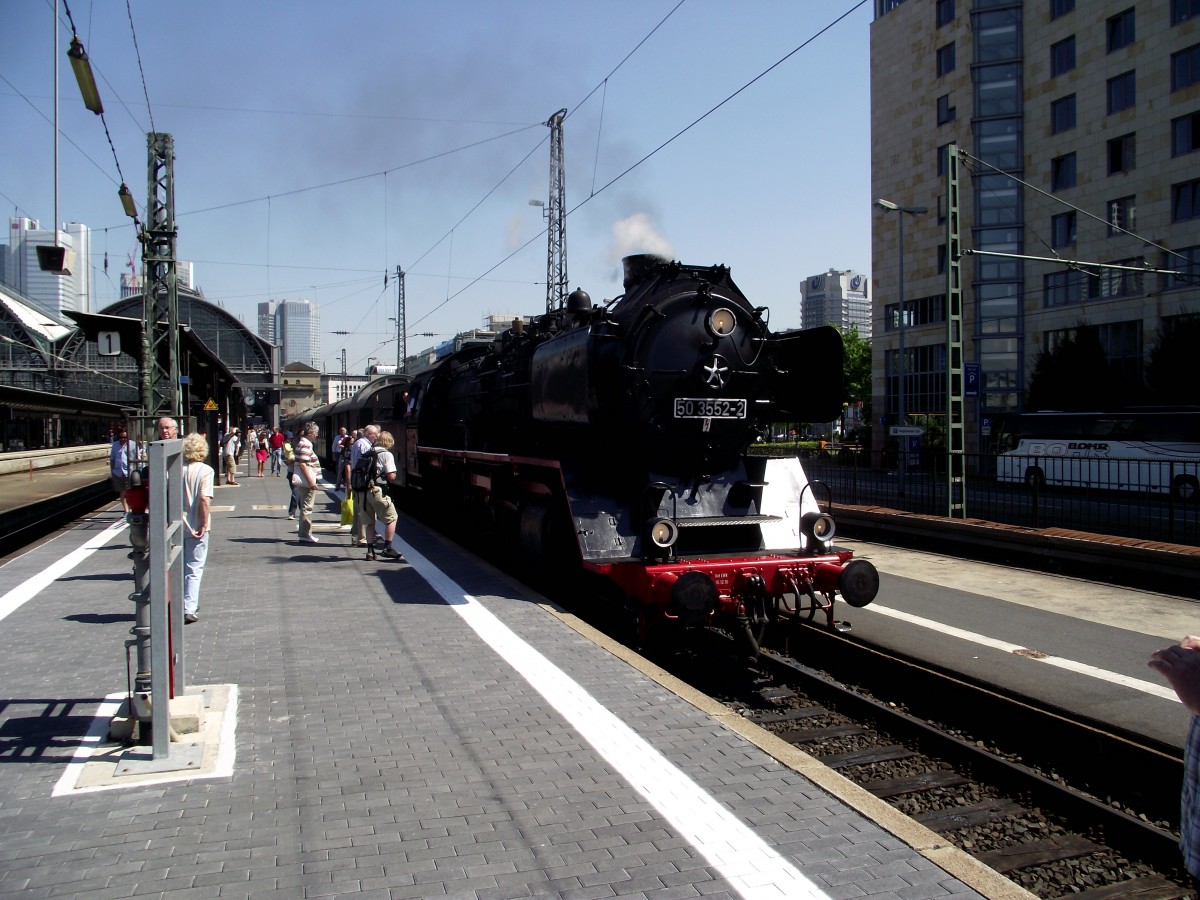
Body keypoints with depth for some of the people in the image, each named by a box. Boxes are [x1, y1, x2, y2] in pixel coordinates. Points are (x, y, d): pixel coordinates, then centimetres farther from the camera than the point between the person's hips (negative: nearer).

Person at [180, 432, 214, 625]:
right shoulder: (205, 470, -10)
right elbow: (204, 498, -19)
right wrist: (205, 524, -14)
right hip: (196, 528, -4)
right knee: (194, 569, 4)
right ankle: (189, 609, -1)